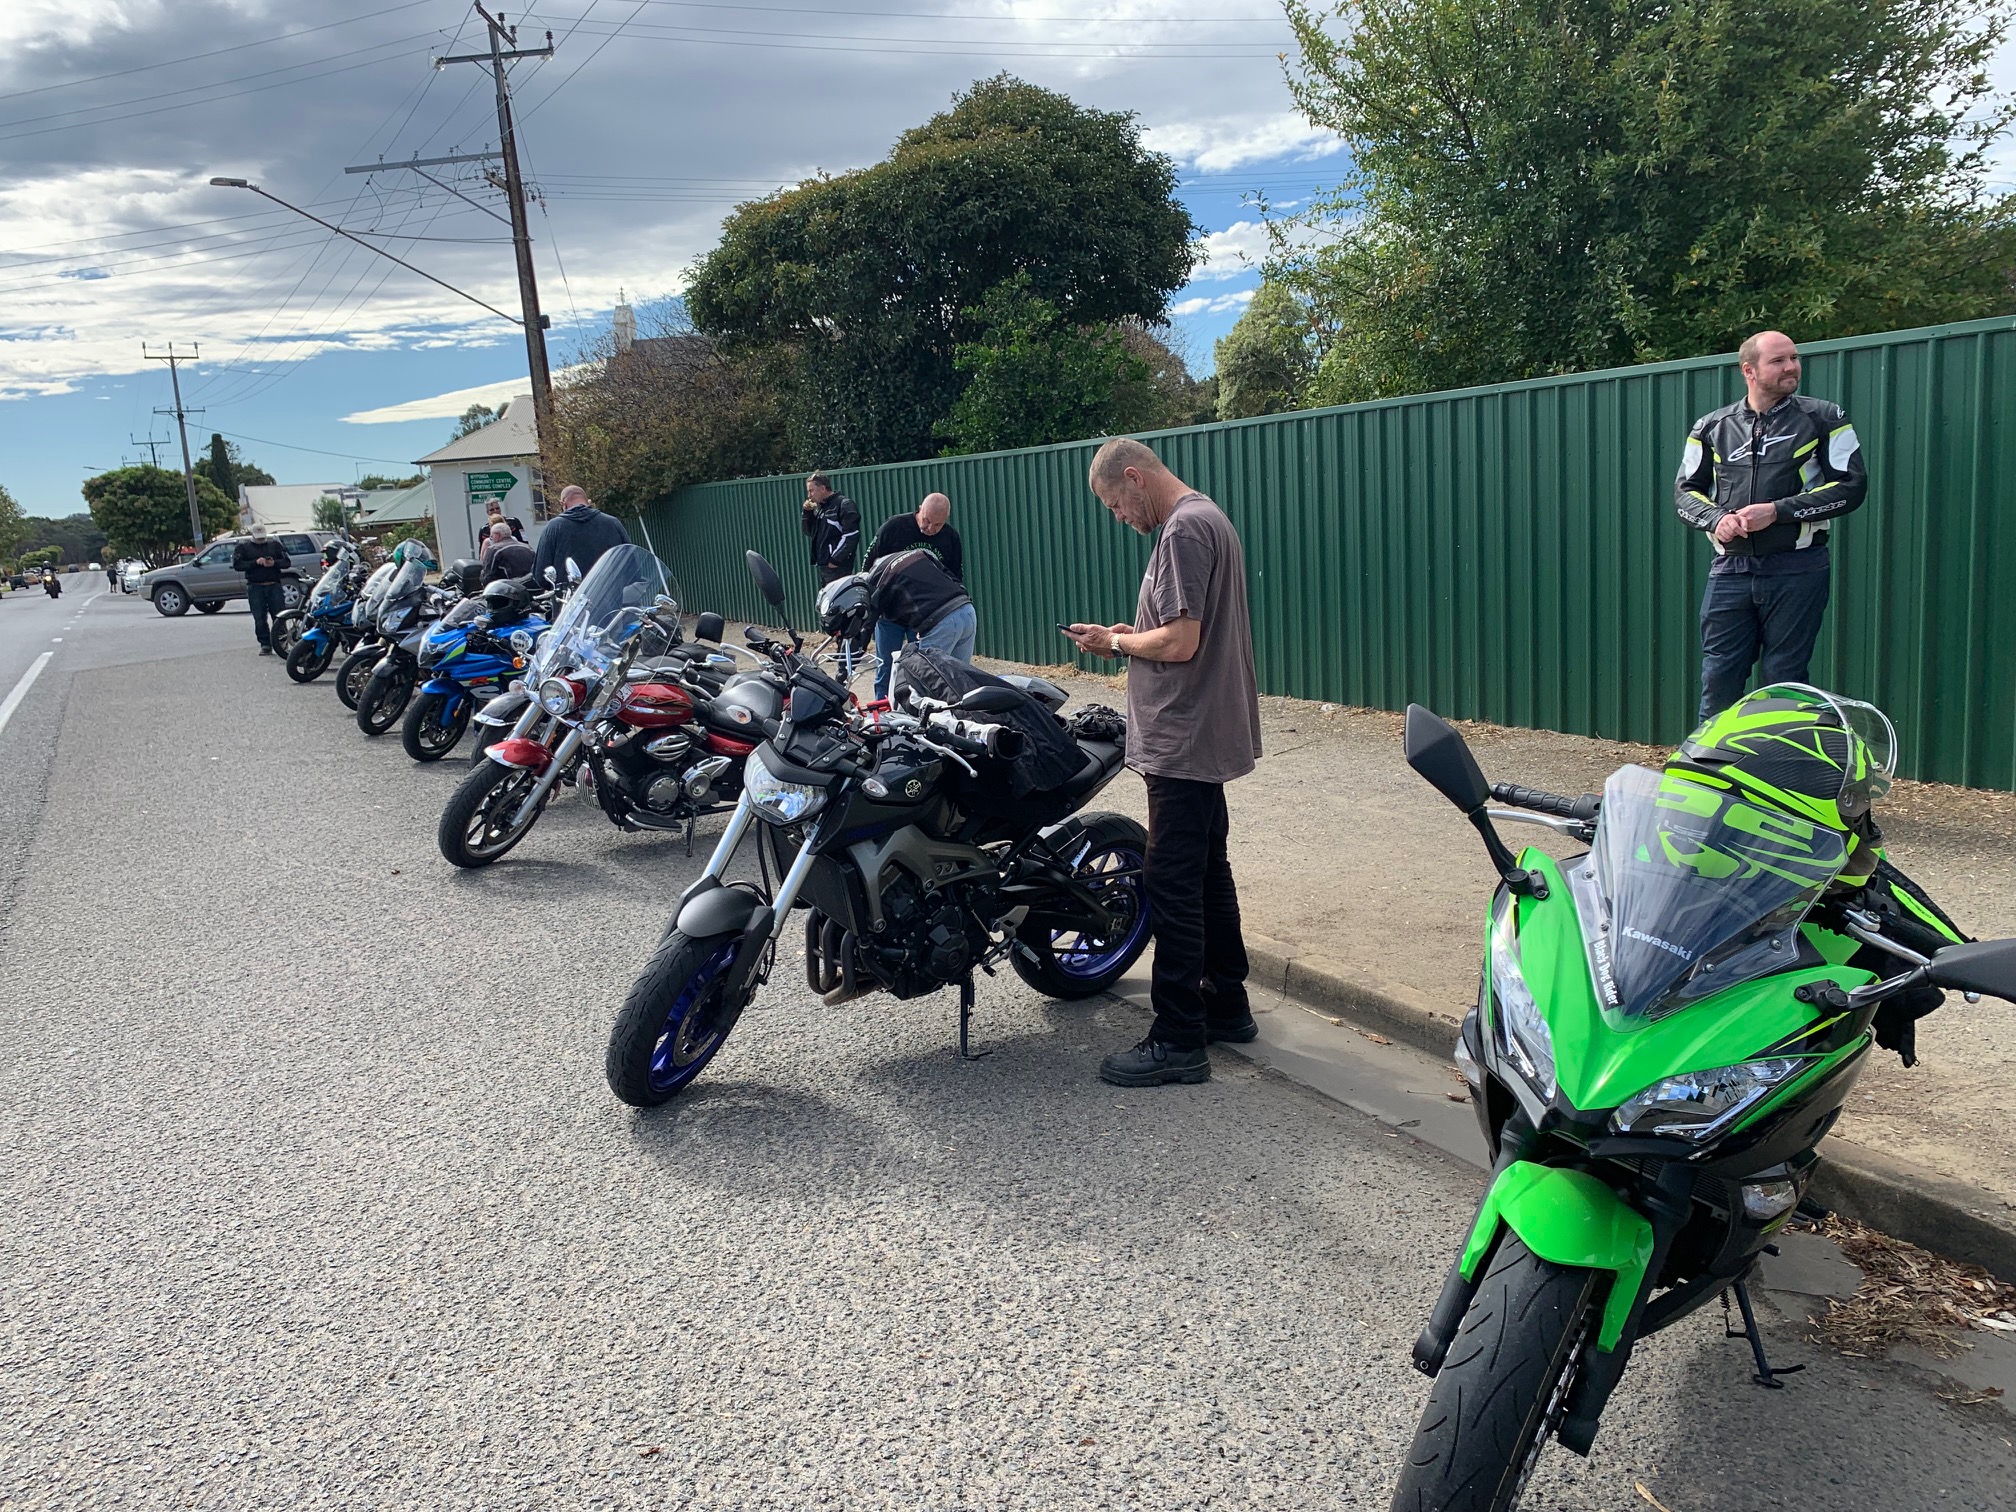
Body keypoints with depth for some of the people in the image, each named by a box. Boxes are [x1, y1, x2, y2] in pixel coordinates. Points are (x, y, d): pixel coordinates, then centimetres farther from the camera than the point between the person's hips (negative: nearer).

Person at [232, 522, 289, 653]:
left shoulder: (274, 544, 12)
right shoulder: (243, 546, 7)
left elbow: (286, 562, 9)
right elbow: (237, 564, -4)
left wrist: (274, 563, -11)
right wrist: (255, 562, -15)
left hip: (274, 585, 1)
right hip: (255, 587, -1)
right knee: (260, 619, -1)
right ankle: (265, 645, 4)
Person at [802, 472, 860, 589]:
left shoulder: (843, 504, -7)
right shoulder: (819, 508, 17)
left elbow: (851, 536, -16)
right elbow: (810, 532, 22)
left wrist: (836, 559, -18)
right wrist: (807, 513, 6)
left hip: (838, 567, -9)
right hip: (823, 566, 9)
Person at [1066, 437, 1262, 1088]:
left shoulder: (1184, 530, -17)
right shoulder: (1207, 518, 16)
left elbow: (1181, 643, -24)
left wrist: (1114, 641, -8)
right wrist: (1131, 636, 8)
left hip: (1183, 742, -11)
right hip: (1207, 736, 11)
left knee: (1173, 886, -6)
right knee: (1209, 874, 19)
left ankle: (1178, 1041, 1)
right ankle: (1227, 1004, 31)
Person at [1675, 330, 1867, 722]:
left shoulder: (1824, 419, 5)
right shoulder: (1712, 427, 12)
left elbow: (1850, 486, -2)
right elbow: (1686, 489, 14)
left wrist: (1778, 510, -12)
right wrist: (1716, 519, -7)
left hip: (1797, 570, -2)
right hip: (1730, 569, 2)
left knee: (1784, 683, 2)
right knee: (1717, 681, 2)